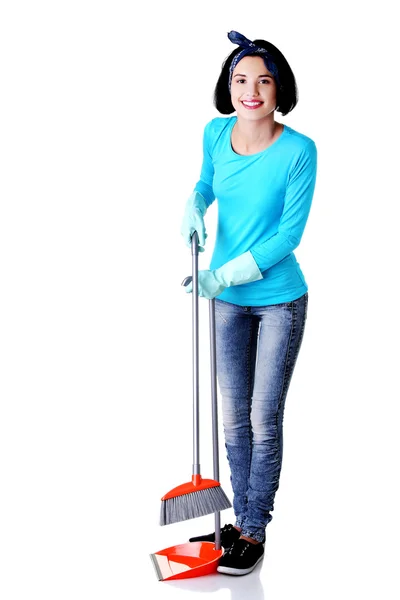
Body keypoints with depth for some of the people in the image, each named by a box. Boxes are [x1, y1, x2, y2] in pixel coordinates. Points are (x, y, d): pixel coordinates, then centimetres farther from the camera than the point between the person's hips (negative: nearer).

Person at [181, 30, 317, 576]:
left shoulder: (298, 150, -18)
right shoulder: (216, 134, -3)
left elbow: (290, 232, -17)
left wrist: (225, 274, -19)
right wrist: (193, 207, -5)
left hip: (279, 301, -4)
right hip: (227, 301, 4)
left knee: (264, 420, 4)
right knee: (234, 417, 13)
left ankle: (254, 530, 21)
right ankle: (242, 516, 30)